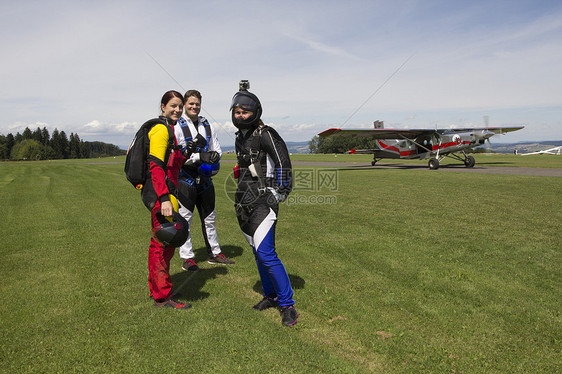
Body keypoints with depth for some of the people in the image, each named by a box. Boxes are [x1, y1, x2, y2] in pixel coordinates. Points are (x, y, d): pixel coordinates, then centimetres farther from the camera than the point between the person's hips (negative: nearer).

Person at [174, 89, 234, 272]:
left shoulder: (208, 126, 11)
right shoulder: (177, 126, -6)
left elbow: (217, 149, 15)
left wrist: (215, 155, -9)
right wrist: (199, 156, -22)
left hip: (205, 178, 6)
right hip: (185, 179, -5)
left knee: (209, 218, 14)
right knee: (184, 219, -2)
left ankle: (215, 253, 27)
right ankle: (187, 258, 9)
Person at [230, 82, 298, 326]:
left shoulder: (265, 135, -10)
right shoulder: (240, 138, 16)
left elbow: (283, 163, -15)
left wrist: (278, 194, -14)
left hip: (263, 201, -9)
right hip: (245, 203, 9)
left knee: (265, 253, -14)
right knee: (258, 251, 13)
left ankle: (287, 305, -3)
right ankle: (271, 296, 28)